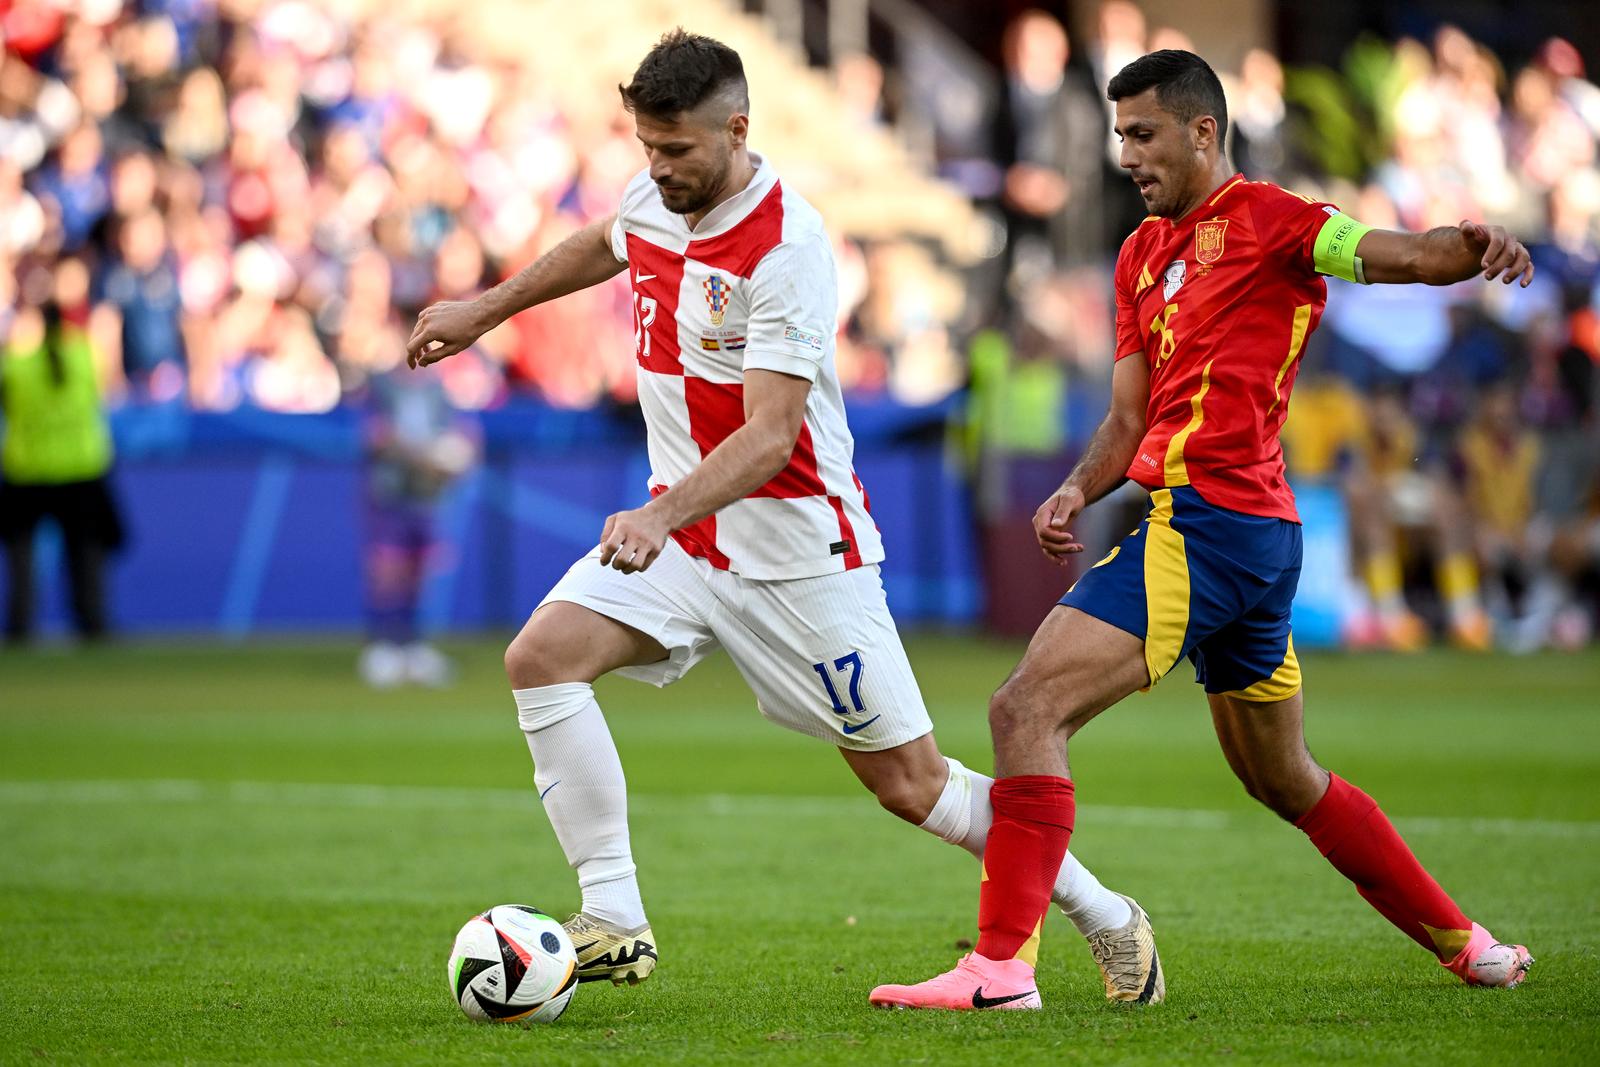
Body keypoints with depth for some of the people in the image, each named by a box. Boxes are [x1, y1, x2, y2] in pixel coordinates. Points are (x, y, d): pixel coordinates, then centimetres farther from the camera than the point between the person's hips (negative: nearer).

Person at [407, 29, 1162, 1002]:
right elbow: (602, 246, 26)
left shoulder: (789, 249, -24)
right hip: (676, 530, 7)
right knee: (543, 658, -17)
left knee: (908, 782, 0)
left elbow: (769, 433, -30)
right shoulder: (655, 195, -1)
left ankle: (1105, 917, 21)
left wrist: (665, 515, -44)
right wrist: (484, 310, 31)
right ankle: (616, 924, -15)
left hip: (797, 546, -7)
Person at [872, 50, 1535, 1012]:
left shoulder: (1263, 218, -4)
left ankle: (1002, 966, -23)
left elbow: (1399, 255, -16)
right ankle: (1468, 944, 32)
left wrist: (1475, 246, -38)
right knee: (1285, 781, 21)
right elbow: (1131, 417, 18)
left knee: (1028, 708, -17)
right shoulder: (1143, 254, 21)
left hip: (1204, 518, -10)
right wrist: (1079, 490, -1)